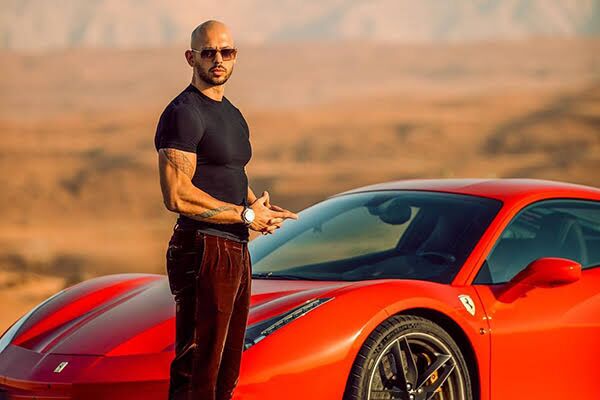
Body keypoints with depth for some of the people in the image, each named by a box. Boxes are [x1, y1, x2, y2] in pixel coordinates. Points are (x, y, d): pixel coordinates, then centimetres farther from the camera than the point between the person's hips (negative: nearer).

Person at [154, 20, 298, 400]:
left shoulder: (233, 116, 19)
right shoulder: (184, 113, -11)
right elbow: (177, 195, -20)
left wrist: (258, 206, 8)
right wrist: (248, 216, -14)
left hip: (237, 254, 10)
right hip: (203, 252, -10)